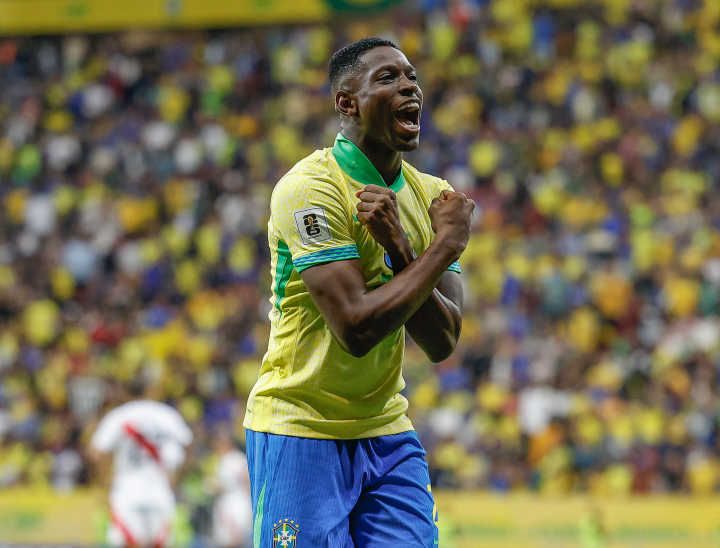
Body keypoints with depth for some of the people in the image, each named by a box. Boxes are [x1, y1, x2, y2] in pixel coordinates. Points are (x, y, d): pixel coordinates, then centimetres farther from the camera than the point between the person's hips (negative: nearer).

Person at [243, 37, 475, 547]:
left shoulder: (431, 195, 6)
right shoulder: (309, 188, -16)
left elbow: (442, 342, -2)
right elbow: (357, 328, -24)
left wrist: (400, 249, -17)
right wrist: (448, 242, -16)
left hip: (388, 432, 6)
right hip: (301, 431, -6)